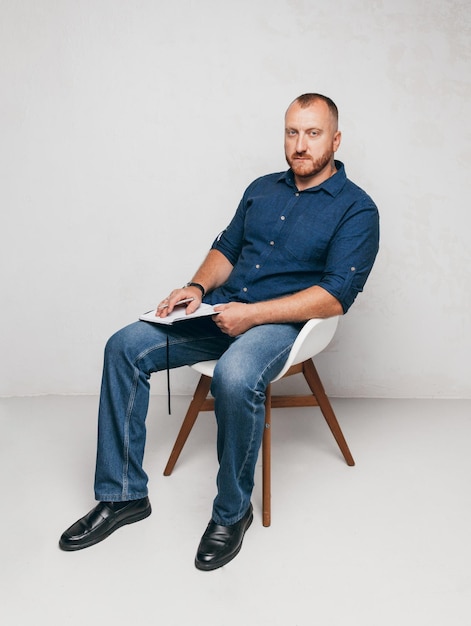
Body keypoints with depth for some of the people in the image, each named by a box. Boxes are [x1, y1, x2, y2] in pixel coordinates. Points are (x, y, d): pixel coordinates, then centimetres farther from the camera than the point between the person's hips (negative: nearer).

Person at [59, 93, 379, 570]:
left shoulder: (356, 209, -4)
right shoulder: (262, 189, 17)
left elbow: (336, 294, -14)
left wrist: (253, 314, -21)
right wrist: (197, 288, -1)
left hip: (281, 321, -6)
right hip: (221, 310, 6)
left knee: (234, 377, -38)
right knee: (125, 347, -11)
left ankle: (232, 512, -13)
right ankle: (122, 494, -2)